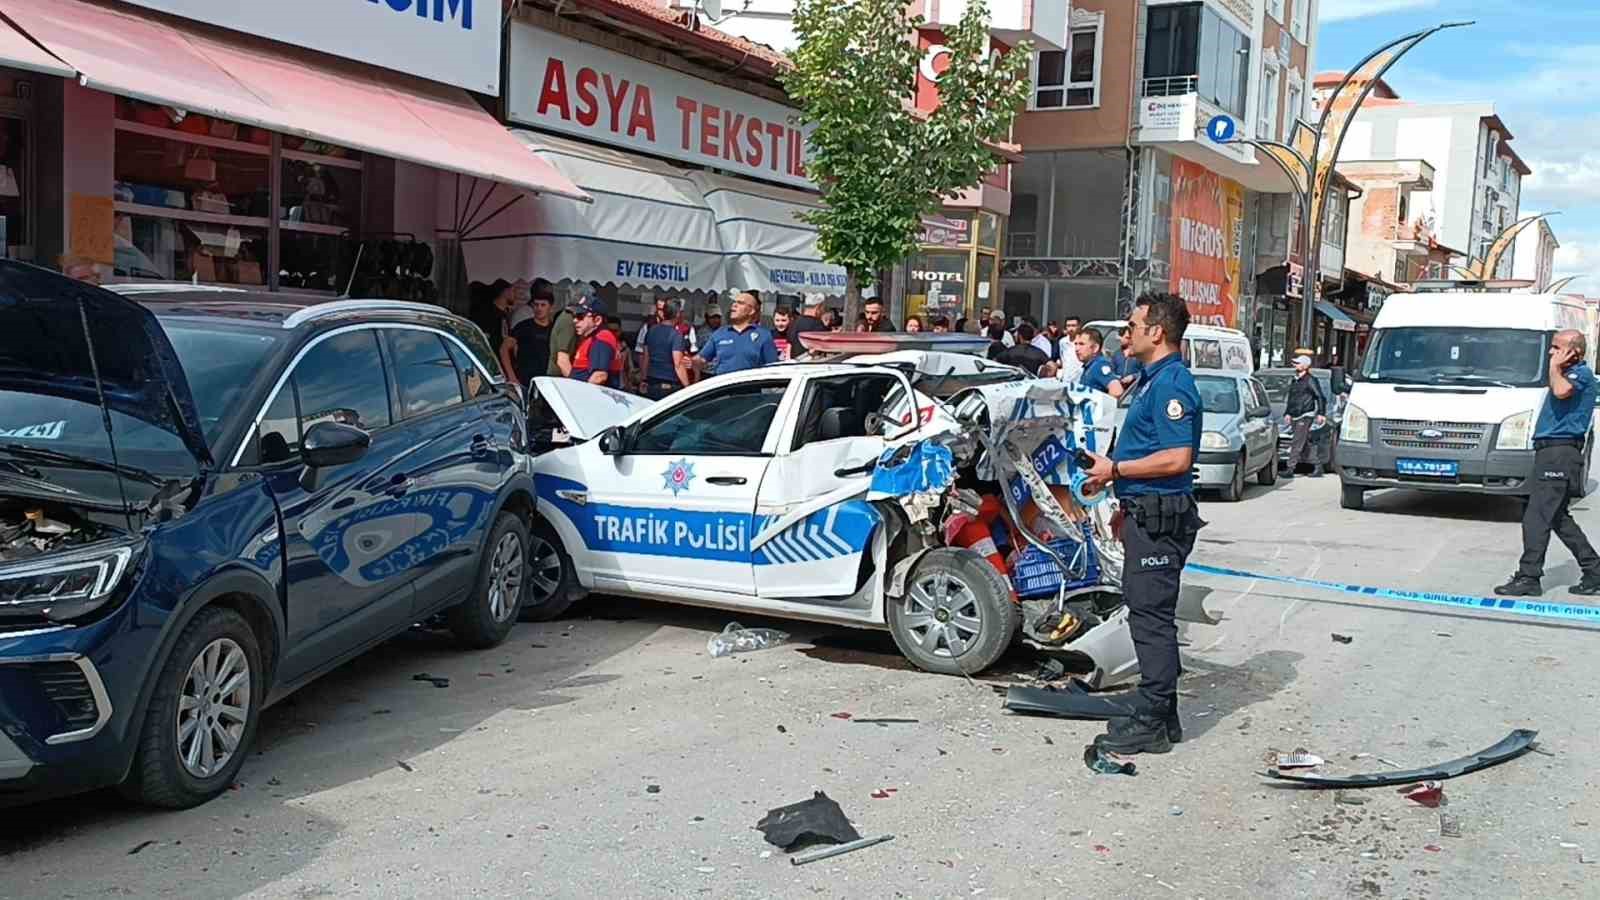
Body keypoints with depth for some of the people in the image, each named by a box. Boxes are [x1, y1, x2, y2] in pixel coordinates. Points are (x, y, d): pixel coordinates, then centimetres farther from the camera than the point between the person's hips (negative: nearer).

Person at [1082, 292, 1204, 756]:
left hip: (1159, 516, -11)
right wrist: (1113, 472, 18)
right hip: (1147, 513, 11)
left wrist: (1115, 470, -18)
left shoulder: (1172, 384, -16)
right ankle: (1161, 715, 24)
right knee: (1151, 614, 15)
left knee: (1151, 615, -6)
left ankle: (1151, 724, 0)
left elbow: (1177, 458, -25)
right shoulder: (1154, 380, 17)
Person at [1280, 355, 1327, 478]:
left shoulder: (1310, 380, -8)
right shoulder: (1294, 380, 16)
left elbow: (1320, 397, -8)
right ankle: (1318, 466, 18)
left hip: (1305, 417, -8)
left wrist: (1321, 413, -12)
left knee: (1297, 444, -12)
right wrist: (1287, 413, 18)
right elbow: (1290, 399, 25)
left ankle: (1290, 469, -15)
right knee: (1307, 444, 10)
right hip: (1295, 417, 8)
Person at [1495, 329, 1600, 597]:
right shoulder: (1569, 374, 22)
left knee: (1536, 517, -12)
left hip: (1560, 453, -11)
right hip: (1551, 453, 11)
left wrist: (1555, 366, -14)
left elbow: (1561, 391, -28)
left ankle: (1529, 577, -10)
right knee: (1558, 517, 15)